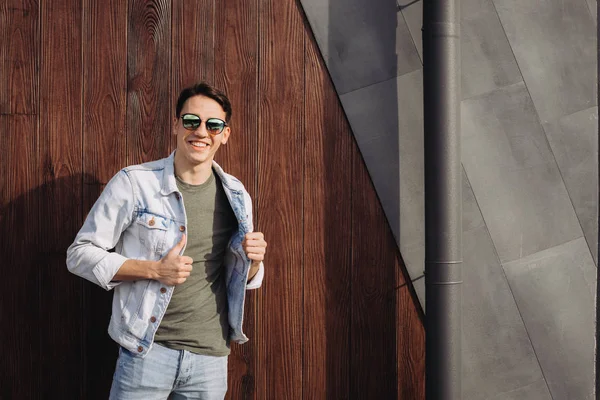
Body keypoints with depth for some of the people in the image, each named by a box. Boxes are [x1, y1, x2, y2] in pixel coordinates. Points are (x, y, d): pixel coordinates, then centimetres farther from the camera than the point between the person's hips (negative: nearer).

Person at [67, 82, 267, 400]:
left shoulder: (236, 195, 7)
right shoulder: (134, 183, -7)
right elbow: (80, 254, -6)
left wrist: (253, 261, -7)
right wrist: (154, 270, -17)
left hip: (212, 358, 4)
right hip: (148, 351, -4)